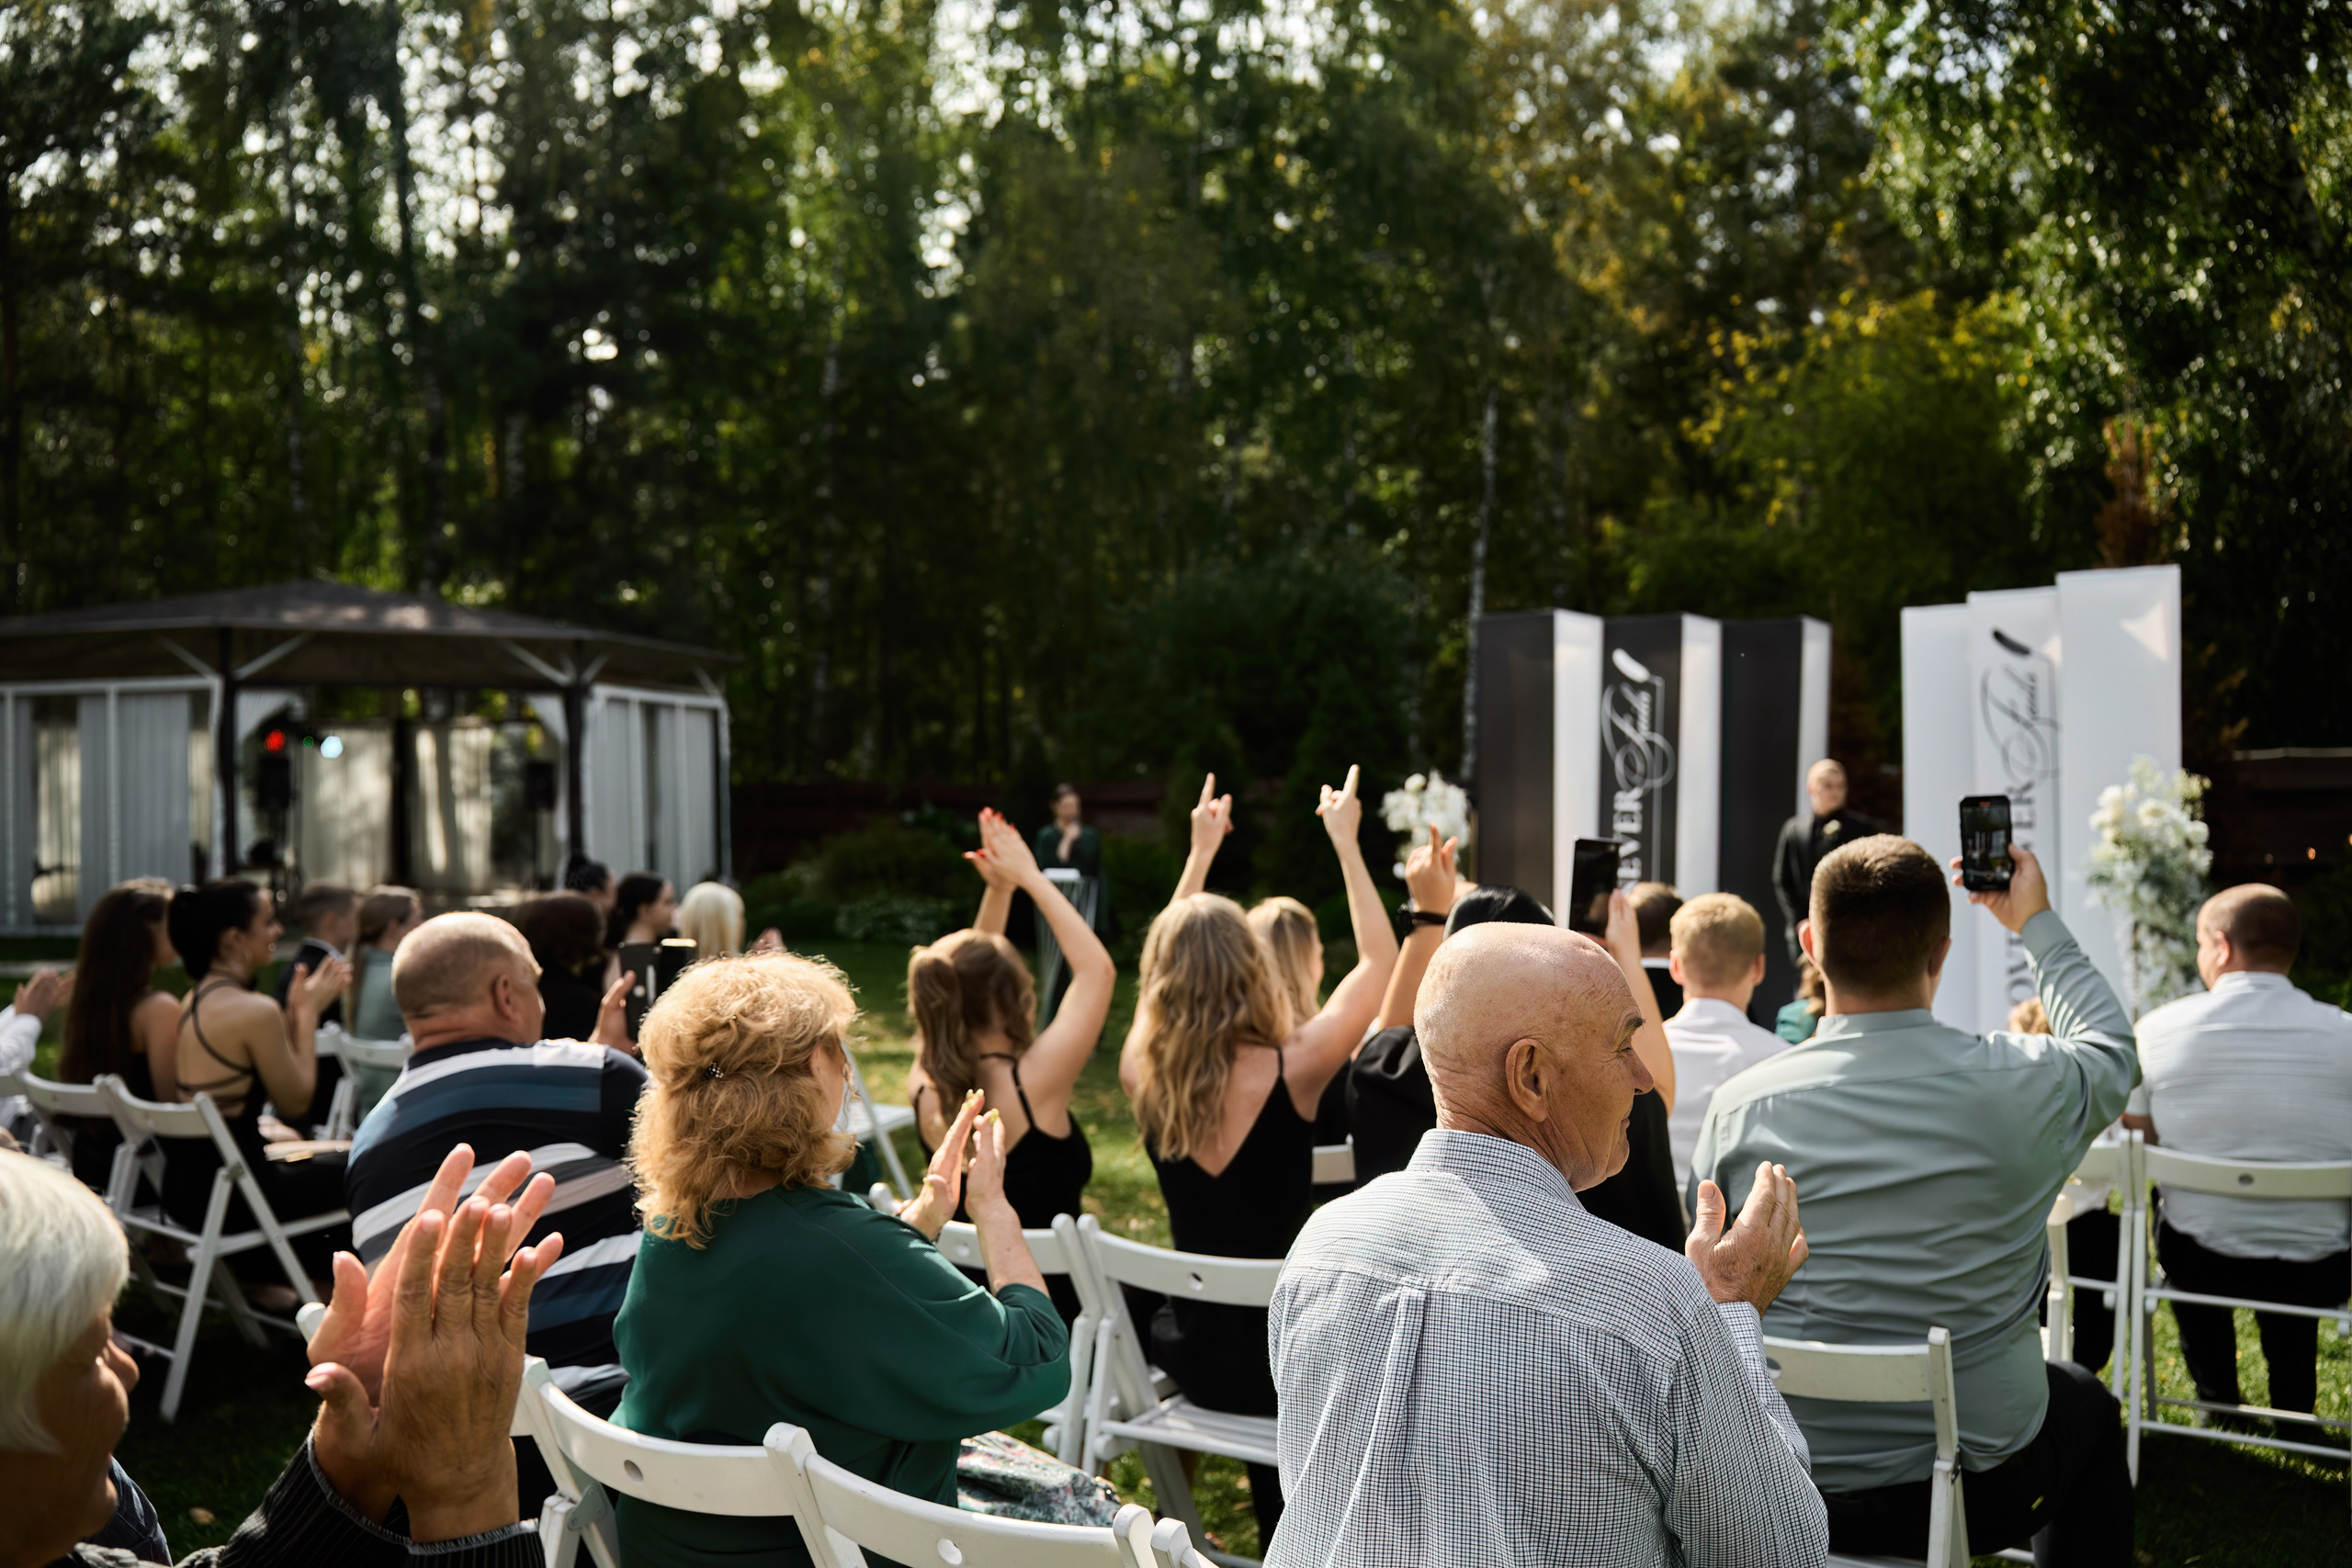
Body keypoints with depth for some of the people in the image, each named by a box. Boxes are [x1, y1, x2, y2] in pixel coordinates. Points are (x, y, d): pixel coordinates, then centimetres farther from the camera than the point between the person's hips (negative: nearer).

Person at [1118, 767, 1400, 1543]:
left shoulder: (1143, 1074, -11)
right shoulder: (1291, 1069, -23)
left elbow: (1175, 950, 10)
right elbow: (1379, 960, -8)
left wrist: (1200, 852, 18)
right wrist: (1345, 842, -1)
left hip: (1189, 1352, 4)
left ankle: (1278, 1530, 45)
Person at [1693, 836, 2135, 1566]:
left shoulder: (1741, 1107, -14)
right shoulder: (2024, 1085, -16)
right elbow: (2111, 1043, 9)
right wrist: (2037, 924, 21)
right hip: (1978, 1488, -1)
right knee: (2086, 1401, 32)